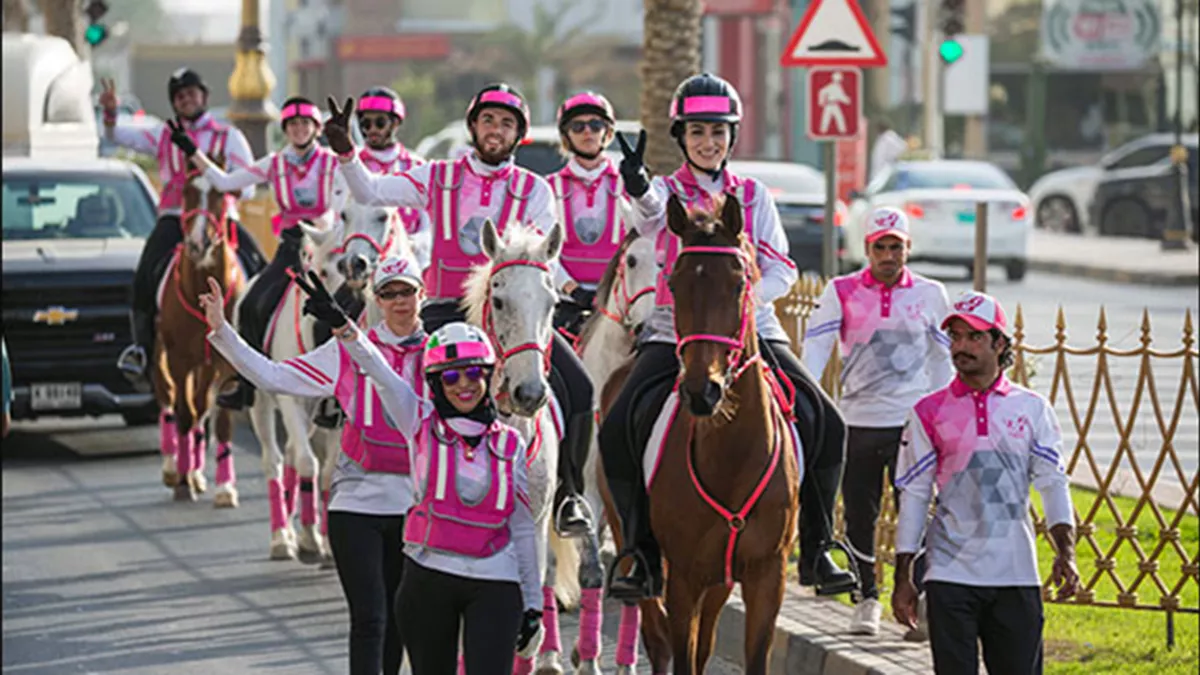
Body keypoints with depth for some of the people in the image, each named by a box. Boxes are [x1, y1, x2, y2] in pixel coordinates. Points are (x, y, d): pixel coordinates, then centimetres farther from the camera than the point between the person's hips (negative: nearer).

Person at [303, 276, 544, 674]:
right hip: (427, 579, 0)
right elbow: (377, 370, -13)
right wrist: (340, 325, -28)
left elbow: (522, 528, 10)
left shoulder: (510, 444, 5)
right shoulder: (421, 424, 2)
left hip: (494, 585, 0)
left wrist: (533, 603, 10)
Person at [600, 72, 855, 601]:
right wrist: (637, 187, -46)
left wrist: (744, 298, -17)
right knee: (618, 428, -21)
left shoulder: (754, 196, 12)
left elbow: (781, 269, 5)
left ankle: (815, 547, -1)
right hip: (674, 330, -1)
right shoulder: (667, 191, 5)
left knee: (824, 422, -16)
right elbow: (651, 212, -21)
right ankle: (643, 556, -9)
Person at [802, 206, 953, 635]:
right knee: (859, 515, 6)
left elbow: (944, 358, 13)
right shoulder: (841, 293, 3)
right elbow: (815, 348, -6)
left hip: (912, 423, -1)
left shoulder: (931, 294, 6)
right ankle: (867, 600, 19)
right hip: (858, 421, 1)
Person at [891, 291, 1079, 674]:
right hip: (950, 574, -1)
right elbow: (913, 495, 6)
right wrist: (903, 578, 3)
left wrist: (1065, 552, -11)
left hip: (1016, 574, 1)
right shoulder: (930, 412, 5)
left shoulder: (1031, 408, 7)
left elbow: (1053, 483, 4)